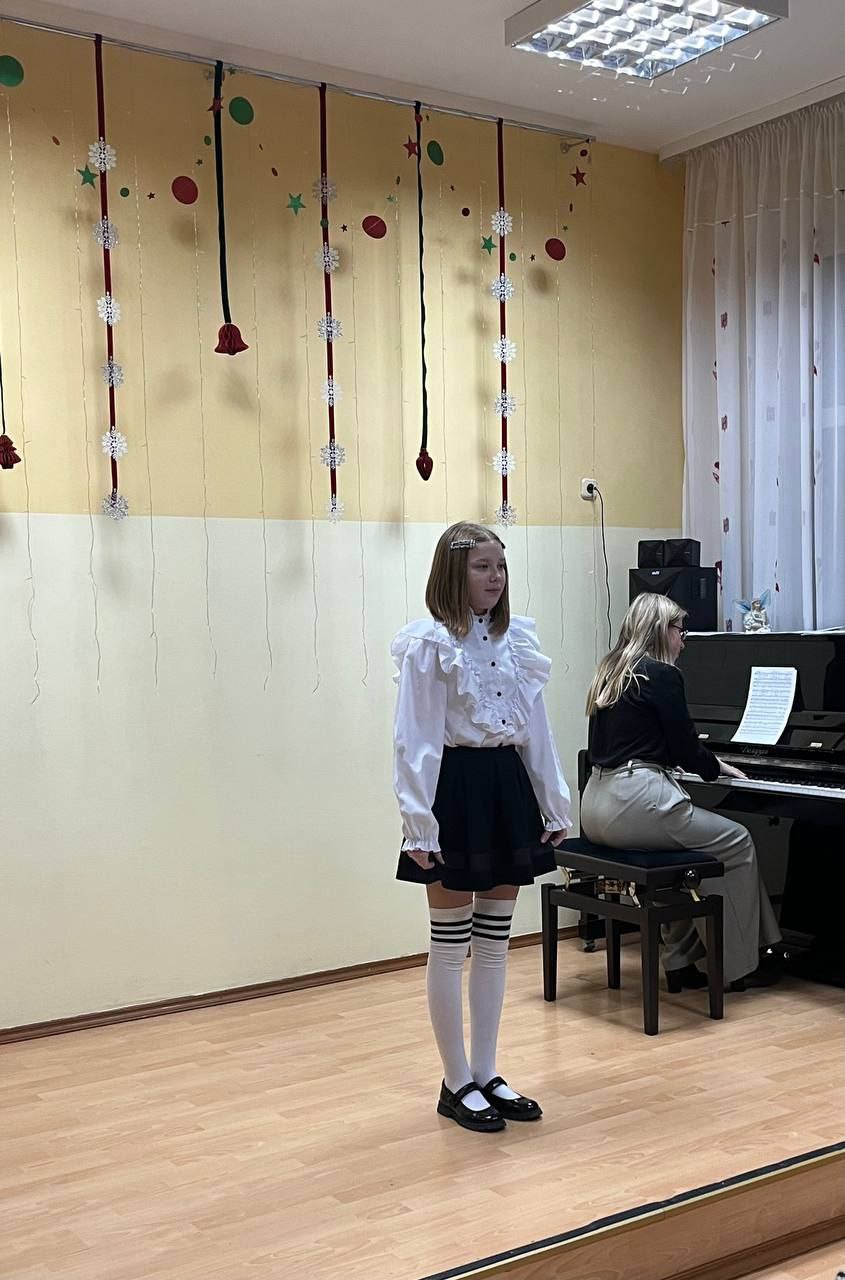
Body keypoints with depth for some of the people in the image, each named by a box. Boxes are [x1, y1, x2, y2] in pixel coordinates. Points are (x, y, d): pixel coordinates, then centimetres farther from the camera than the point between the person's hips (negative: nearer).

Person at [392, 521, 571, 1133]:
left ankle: (487, 1075, 25)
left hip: (510, 787, 7)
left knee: (494, 945, 13)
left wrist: (556, 805, 11)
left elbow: (537, 728, 12)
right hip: (457, 789, -7)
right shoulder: (428, 644, -10)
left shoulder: (517, 639, 10)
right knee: (452, 948, 4)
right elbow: (415, 741, -14)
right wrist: (420, 825, -18)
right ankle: (457, 1084, 16)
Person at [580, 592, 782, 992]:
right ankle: (739, 966, 16)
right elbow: (687, 749, -6)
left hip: (597, 809, 9)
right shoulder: (661, 675, -8)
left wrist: (704, 761, 29)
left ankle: (681, 960, 26)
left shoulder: (611, 672, 17)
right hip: (636, 802, -9)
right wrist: (717, 768, 16)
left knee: (684, 843, 29)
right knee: (736, 843, 10)